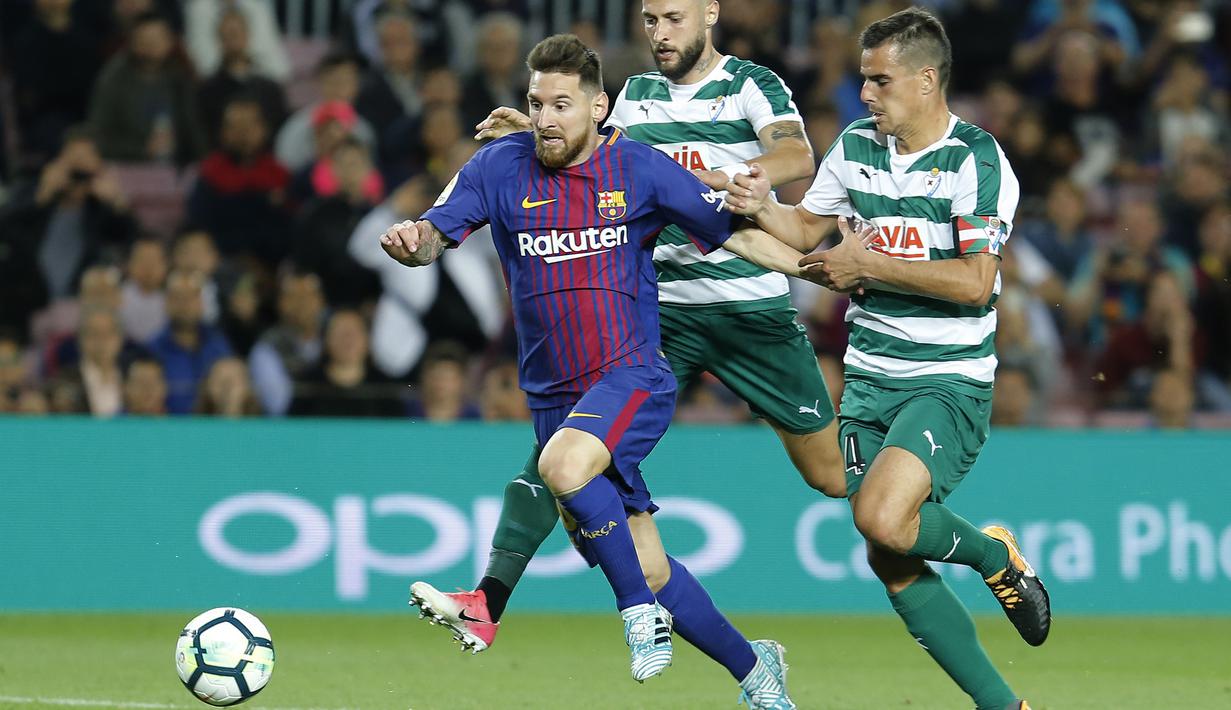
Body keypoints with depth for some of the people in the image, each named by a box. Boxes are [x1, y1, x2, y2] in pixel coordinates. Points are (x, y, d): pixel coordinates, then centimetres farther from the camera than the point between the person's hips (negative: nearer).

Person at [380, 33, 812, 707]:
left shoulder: (640, 169, -3)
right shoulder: (500, 166, 0)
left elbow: (733, 233, 4)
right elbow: (436, 234, -9)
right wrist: (411, 240, -33)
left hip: (633, 378, -3)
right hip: (554, 393, 3)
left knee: (564, 467, -35)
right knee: (647, 570, 4)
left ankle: (641, 609, -16)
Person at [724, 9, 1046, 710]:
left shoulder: (977, 159, -12)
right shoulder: (857, 145, 8)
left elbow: (974, 283, -19)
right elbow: (809, 229, 22)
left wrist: (869, 265, -14)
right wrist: (762, 209, 1)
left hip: (949, 382, -7)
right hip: (870, 380, 7)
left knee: (883, 519, -28)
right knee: (890, 561, 0)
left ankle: (994, 555, 3)